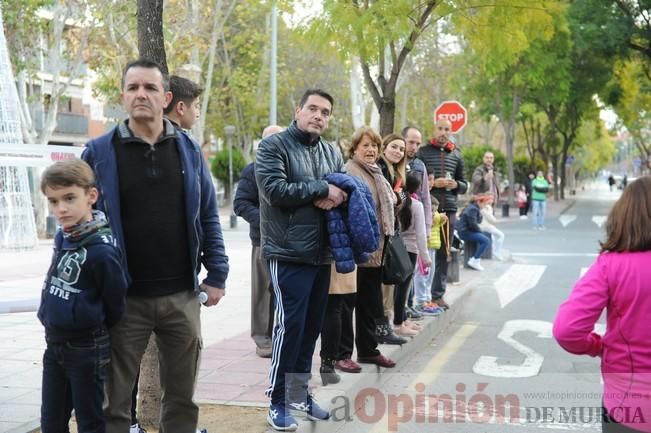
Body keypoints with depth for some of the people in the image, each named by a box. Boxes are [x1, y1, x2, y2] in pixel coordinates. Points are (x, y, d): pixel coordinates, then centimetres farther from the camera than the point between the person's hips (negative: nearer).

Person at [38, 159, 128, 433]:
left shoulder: (101, 250, -24)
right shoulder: (61, 237, 2)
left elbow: (116, 302, -13)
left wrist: (100, 335, 2)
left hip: (87, 349, -8)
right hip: (54, 343, 8)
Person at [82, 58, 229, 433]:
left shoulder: (189, 149, 5)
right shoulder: (99, 152, -2)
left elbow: (208, 217, 8)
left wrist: (217, 275, 3)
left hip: (182, 296, 2)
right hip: (123, 298, -2)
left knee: (182, 398, 14)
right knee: (115, 401, 10)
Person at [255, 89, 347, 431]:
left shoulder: (332, 153, 16)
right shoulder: (273, 146, -5)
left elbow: (347, 190, 14)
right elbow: (275, 189, -19)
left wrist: (336, 197, -9)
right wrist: (322, 189, -13)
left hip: (322, 253, 7)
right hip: (288, 253, -7)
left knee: (311, 325, 12)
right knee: (290, 324, -8)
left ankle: (299, 394, 25)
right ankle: (277, 401, 3)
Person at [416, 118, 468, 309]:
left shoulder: (456, 155, 14)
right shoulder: (423, 152, 2)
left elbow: (464, 185, 18)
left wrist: (456, 185, -4)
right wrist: (432, 183, -15)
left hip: (449, 209, 4)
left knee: (443, 254, 8)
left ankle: (438, 294, 16)